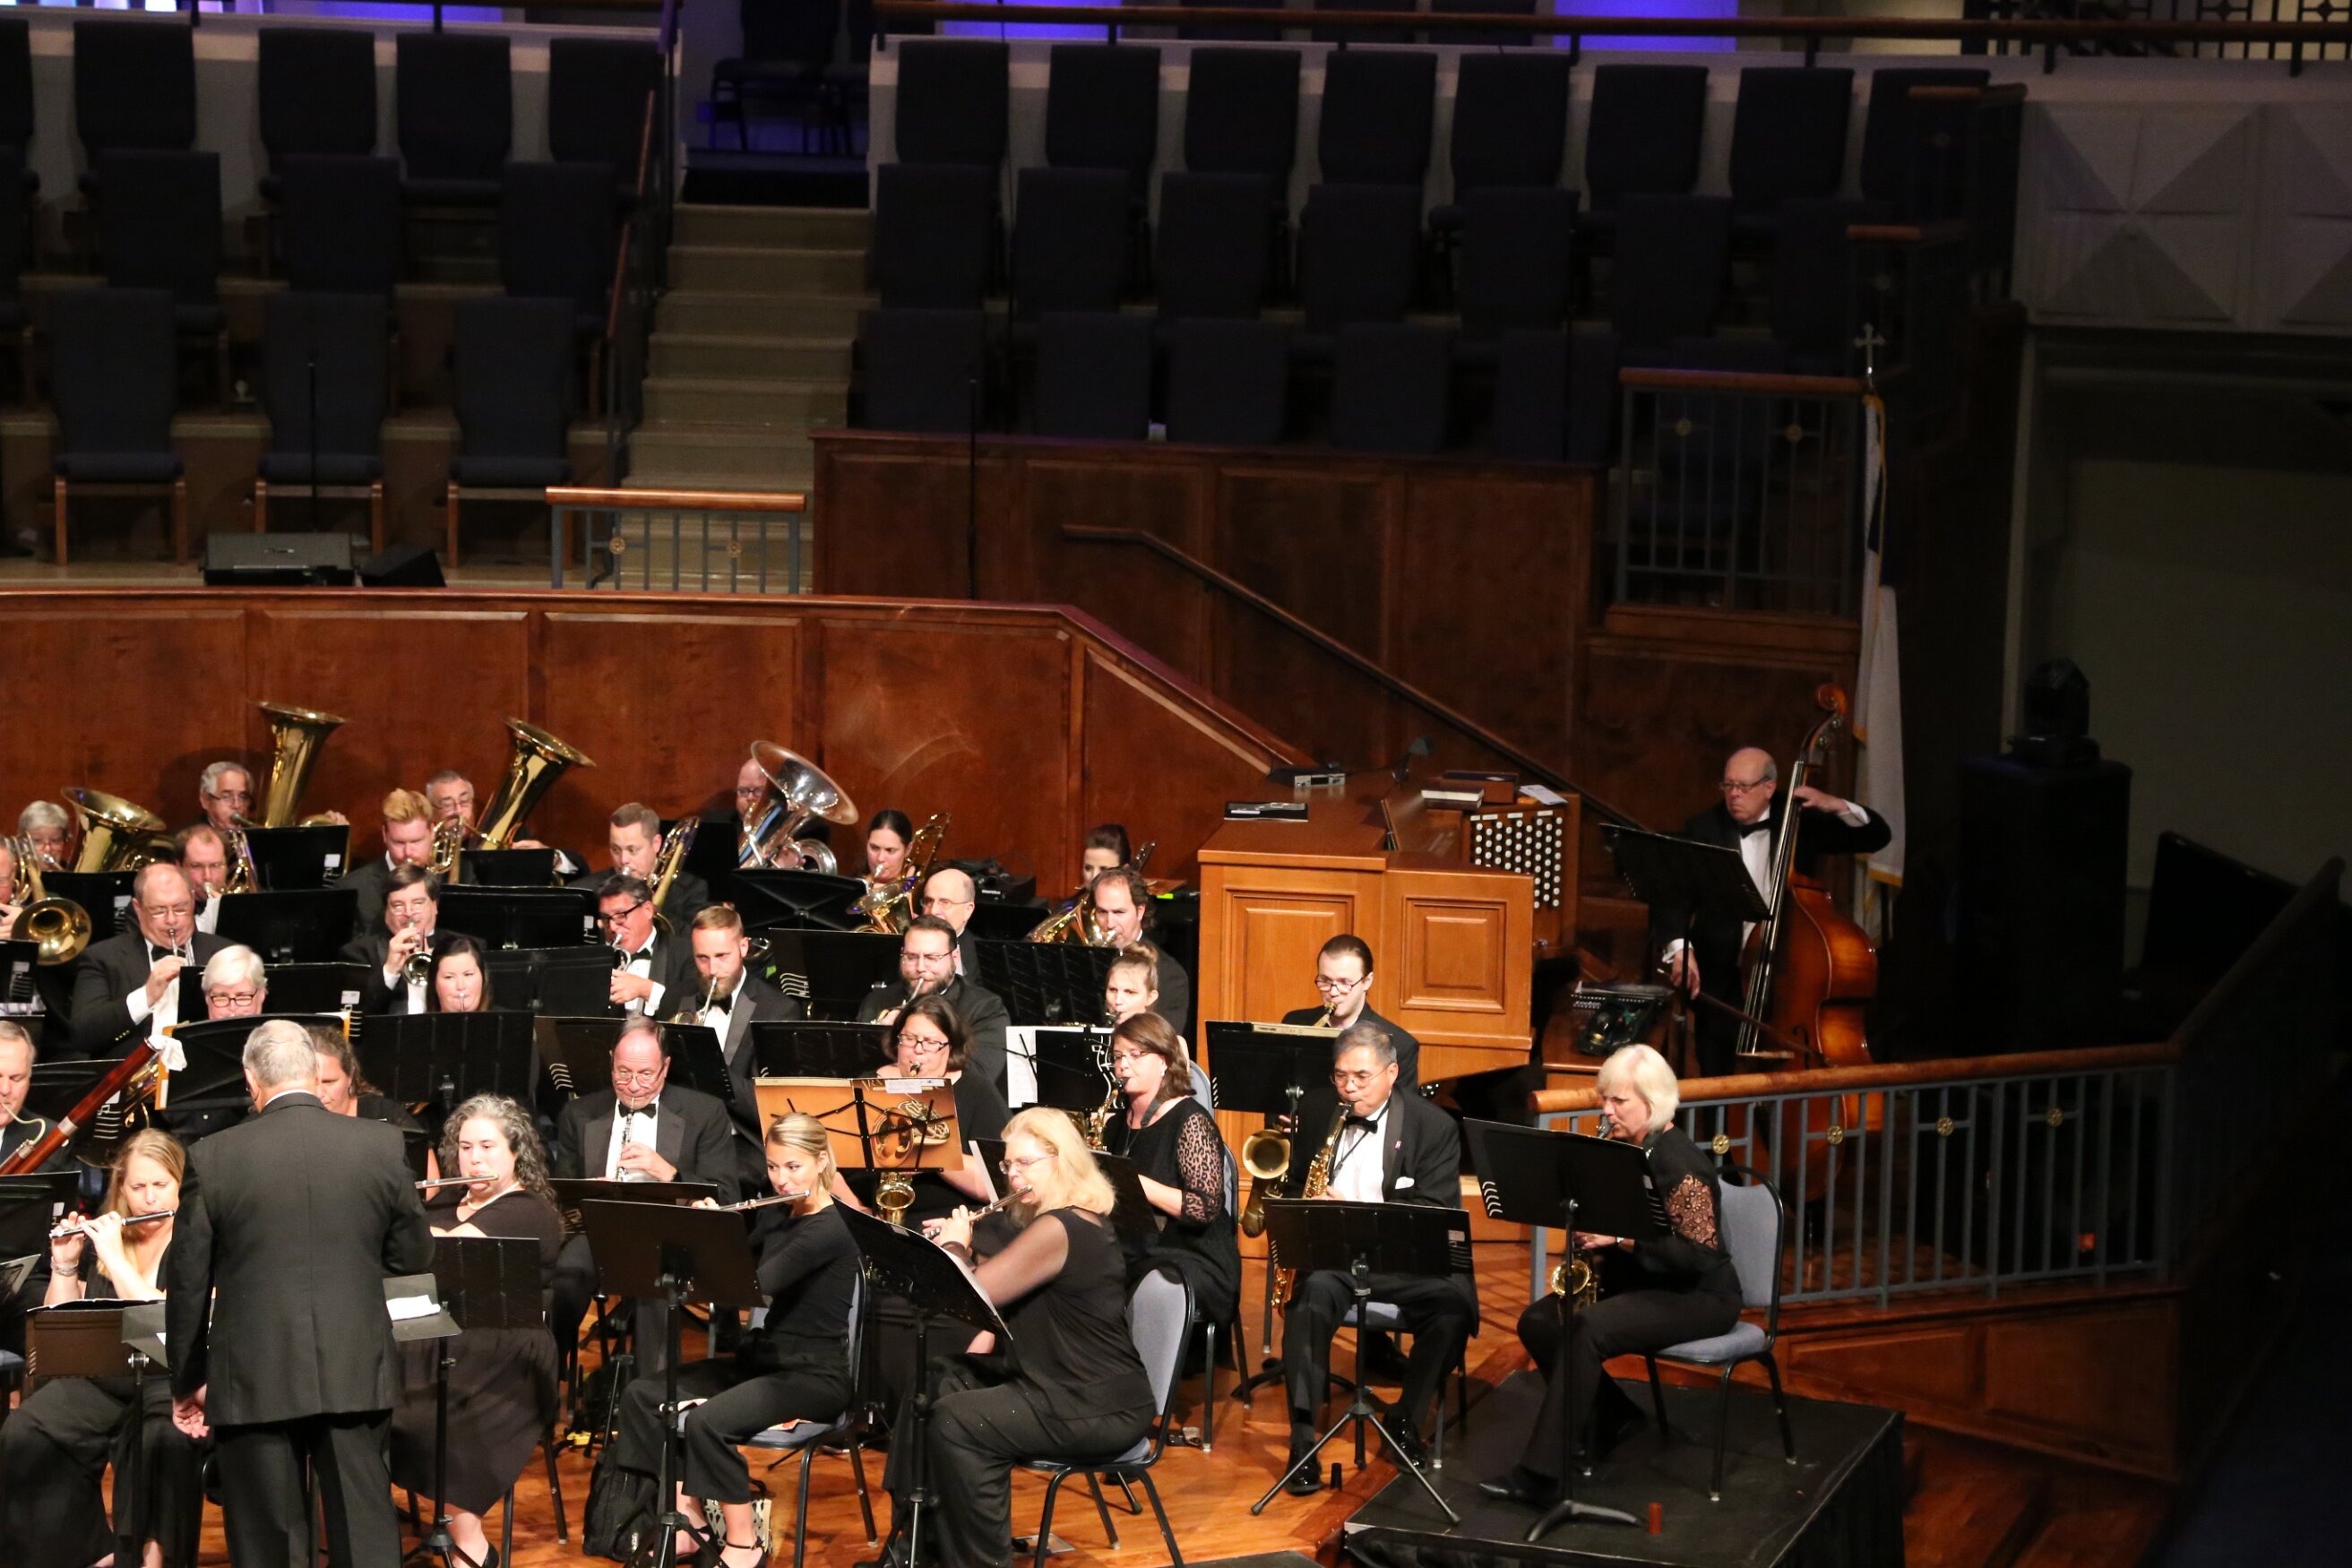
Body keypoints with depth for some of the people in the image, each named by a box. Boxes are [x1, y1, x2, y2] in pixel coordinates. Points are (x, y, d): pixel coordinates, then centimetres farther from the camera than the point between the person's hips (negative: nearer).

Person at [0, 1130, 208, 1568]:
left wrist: (116, 1258, -14)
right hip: (100, 1379, 4)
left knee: (162, 1442, -38)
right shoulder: (95, 1239, 13)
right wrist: (64, 1267, -3)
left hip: (171, 1380, -4)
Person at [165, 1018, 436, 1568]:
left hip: (255, 1380, -1)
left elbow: (188, 1282, -1)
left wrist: (187, 1382, 10)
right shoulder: (381, 1145, -3)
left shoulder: (213, 1158, -6)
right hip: (356, 1376, 1)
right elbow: (414, 1255, 6)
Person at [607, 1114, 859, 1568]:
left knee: (707, 1421, -32)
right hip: (763, 1358, 9)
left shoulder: (829, 1230, -17)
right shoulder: (776, 1216, 10)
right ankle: (689, 1520, -3)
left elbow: (754, 1285, -28)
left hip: (814, 1375, -9)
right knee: (642, 1394, -5)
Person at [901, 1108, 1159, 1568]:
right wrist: (958, 1245, 9)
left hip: (1100, 1408, -11)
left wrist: (956, 1244, -3)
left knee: (955, 1422, -23)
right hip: (1055, 1380, 11)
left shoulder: (1058, 1230, -21)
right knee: (930, 1383, 8)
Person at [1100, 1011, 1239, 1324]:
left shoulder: (1190, 1120, -6)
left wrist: (1136, 1183, -21)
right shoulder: (1118, 1126, 15)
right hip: (1129, 1257, 6)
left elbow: (1206, 1208, -16)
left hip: (1192, 1259, -6)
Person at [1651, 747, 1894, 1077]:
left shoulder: (1800, 821, 3)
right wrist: (1679, 947, -28)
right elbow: (1672, 896, -11)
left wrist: (1838, 807, -12)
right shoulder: (1703, 830, 0)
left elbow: (1878, 836, 5)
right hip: (1723, 981, 0)